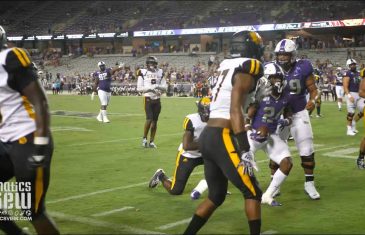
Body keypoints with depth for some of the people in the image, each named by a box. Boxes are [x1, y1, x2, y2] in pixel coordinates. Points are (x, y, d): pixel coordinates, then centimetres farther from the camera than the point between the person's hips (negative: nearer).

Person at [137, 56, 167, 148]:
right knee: (149, 119, -14)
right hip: (148, 99, -4)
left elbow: (165, 87, 9)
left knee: (155, 120, 6)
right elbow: (139, 88, -7)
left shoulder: (160, 72, 8)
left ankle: (151, 141, 14)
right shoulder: (143, 72, -4)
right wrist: (150, 88, -18)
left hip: (157, 99, 4)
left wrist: (158, 86, -11)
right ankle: (144, 138, 6)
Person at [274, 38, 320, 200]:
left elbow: (313, 90, -6)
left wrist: (313, 100, -26)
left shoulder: (302, 68, -12)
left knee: (307, 150, -1)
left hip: (299, 114, -2)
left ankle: (309, 184, 14)